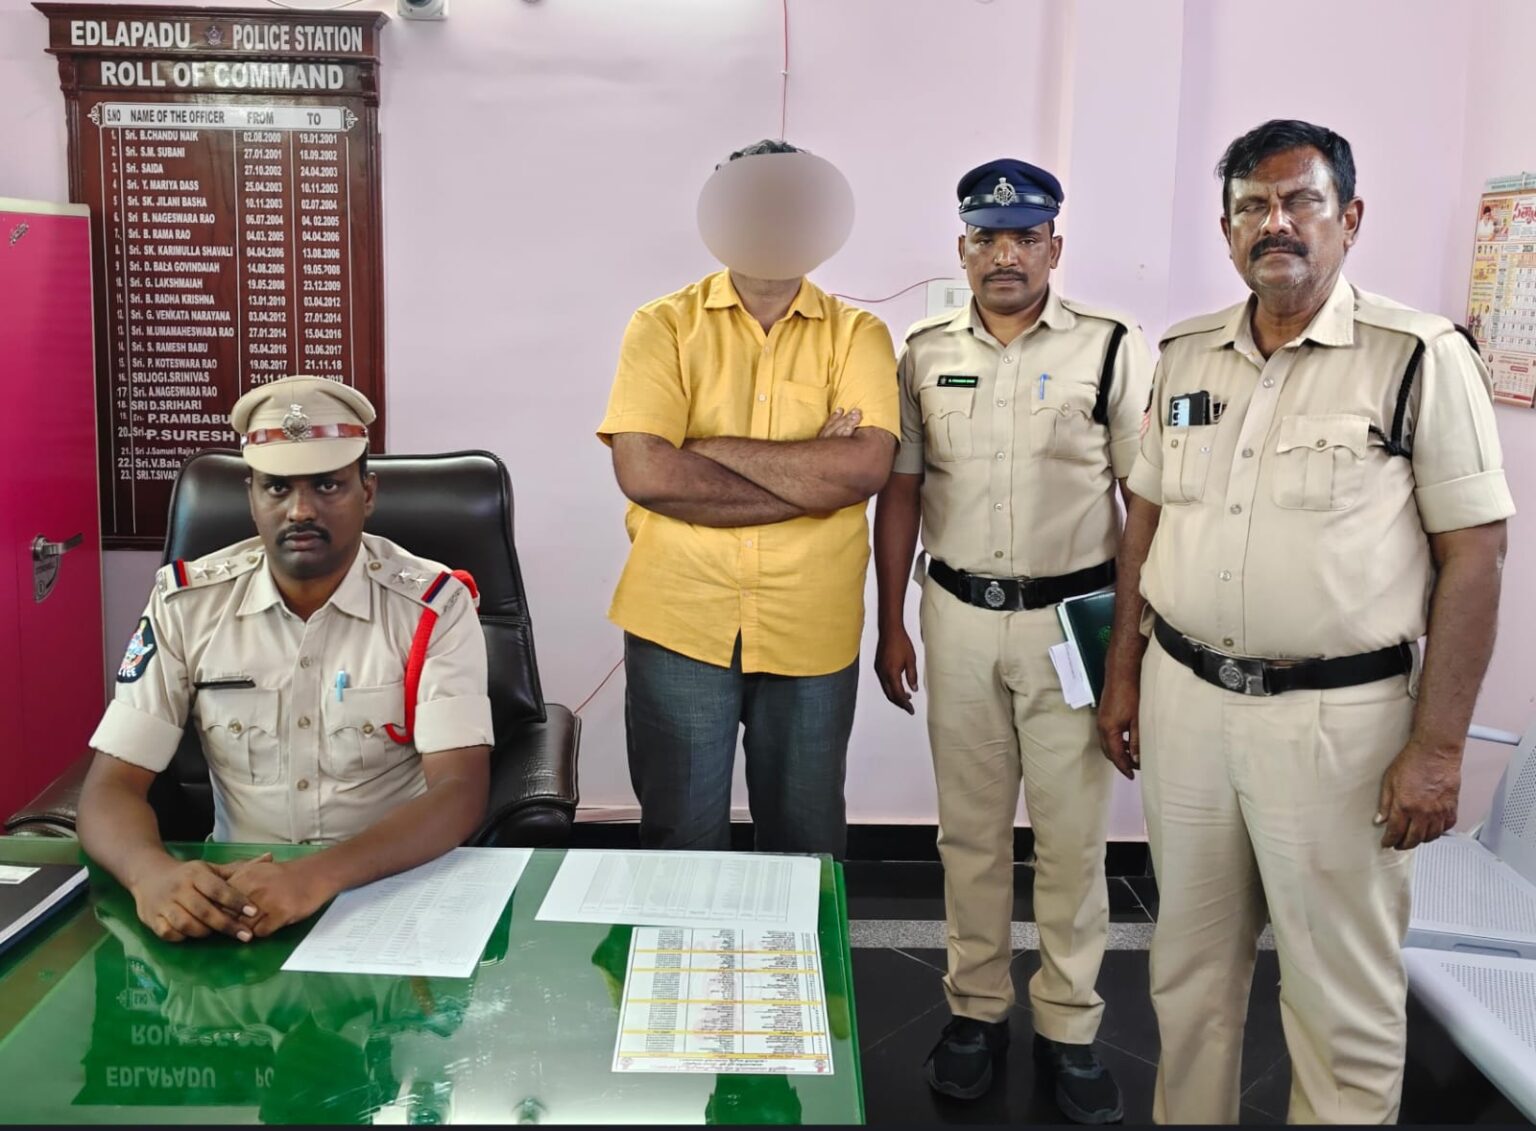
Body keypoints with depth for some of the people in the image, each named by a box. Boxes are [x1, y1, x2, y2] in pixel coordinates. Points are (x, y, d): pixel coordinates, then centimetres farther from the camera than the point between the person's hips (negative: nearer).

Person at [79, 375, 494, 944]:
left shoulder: (434, 607, -8)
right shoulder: (185, 604, -1)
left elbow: (460, 790, -17)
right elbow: (113, 784, -3)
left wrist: (320, 874, -33)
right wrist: (151, 873, -27)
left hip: (397, 886, -2)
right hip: (237, 887, 2)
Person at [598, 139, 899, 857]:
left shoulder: (857, 335, 3)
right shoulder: (664, 327, -1)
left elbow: (865, 469, -14)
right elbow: (644, 472, -16)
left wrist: (714, 448, -14)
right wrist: (812, 476, -14)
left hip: (812, 631, 1)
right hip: (681, 626, -1)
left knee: (806, 842, 17)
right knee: (681, 840, 12)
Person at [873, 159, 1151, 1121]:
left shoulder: (1115, 349, -4)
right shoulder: (926, 354, 5)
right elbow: (901, 491, 8)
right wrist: (890, 624, 6)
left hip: (1072, 619, -2)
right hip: (957, 616, 3)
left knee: (1071, 835, 6)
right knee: (971, 829, 12)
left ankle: (1069, 1025, 22)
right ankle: (977, 1008, 28)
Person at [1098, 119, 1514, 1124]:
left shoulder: (1420, 357, -8)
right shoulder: (1185, 356, 7)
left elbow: (1473, 554, -9)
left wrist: (1438, 748, -12)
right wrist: (1124, 672, 12)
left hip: (1338, 715, -4)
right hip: (1183, 699, 5)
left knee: (1345, 997, 7)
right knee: (1190, 966, 18)